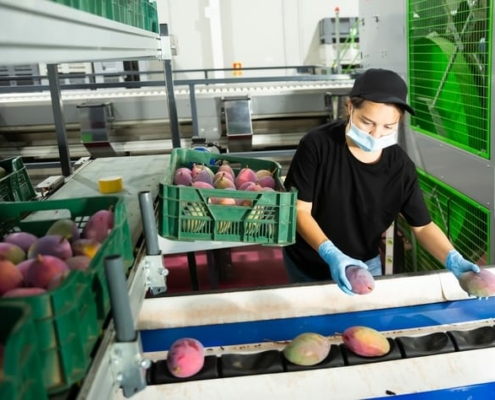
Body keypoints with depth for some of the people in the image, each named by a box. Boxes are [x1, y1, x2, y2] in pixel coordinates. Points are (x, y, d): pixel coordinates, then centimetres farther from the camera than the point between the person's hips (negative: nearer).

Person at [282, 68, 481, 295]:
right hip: (308, 264, -2)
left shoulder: (400, 166, -15)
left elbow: (422, 225, -8)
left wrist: (452, 259, -27)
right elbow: (299, 211, -22)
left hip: (365, 265, 2)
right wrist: (330, 254, -37)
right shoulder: (316, 145, -23)